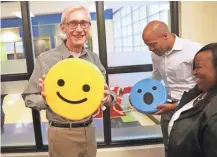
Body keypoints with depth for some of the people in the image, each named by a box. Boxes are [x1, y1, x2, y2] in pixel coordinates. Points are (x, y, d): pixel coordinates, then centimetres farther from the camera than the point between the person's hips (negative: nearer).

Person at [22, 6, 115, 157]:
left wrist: (108, 98, -16)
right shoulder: (46, 59, -12)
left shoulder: (94, 58, 0)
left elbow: (105, 92, 5)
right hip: (62, 133, -3)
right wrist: (45, 99, -26)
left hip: (89, 130, 4)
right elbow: (29, 98, -7)